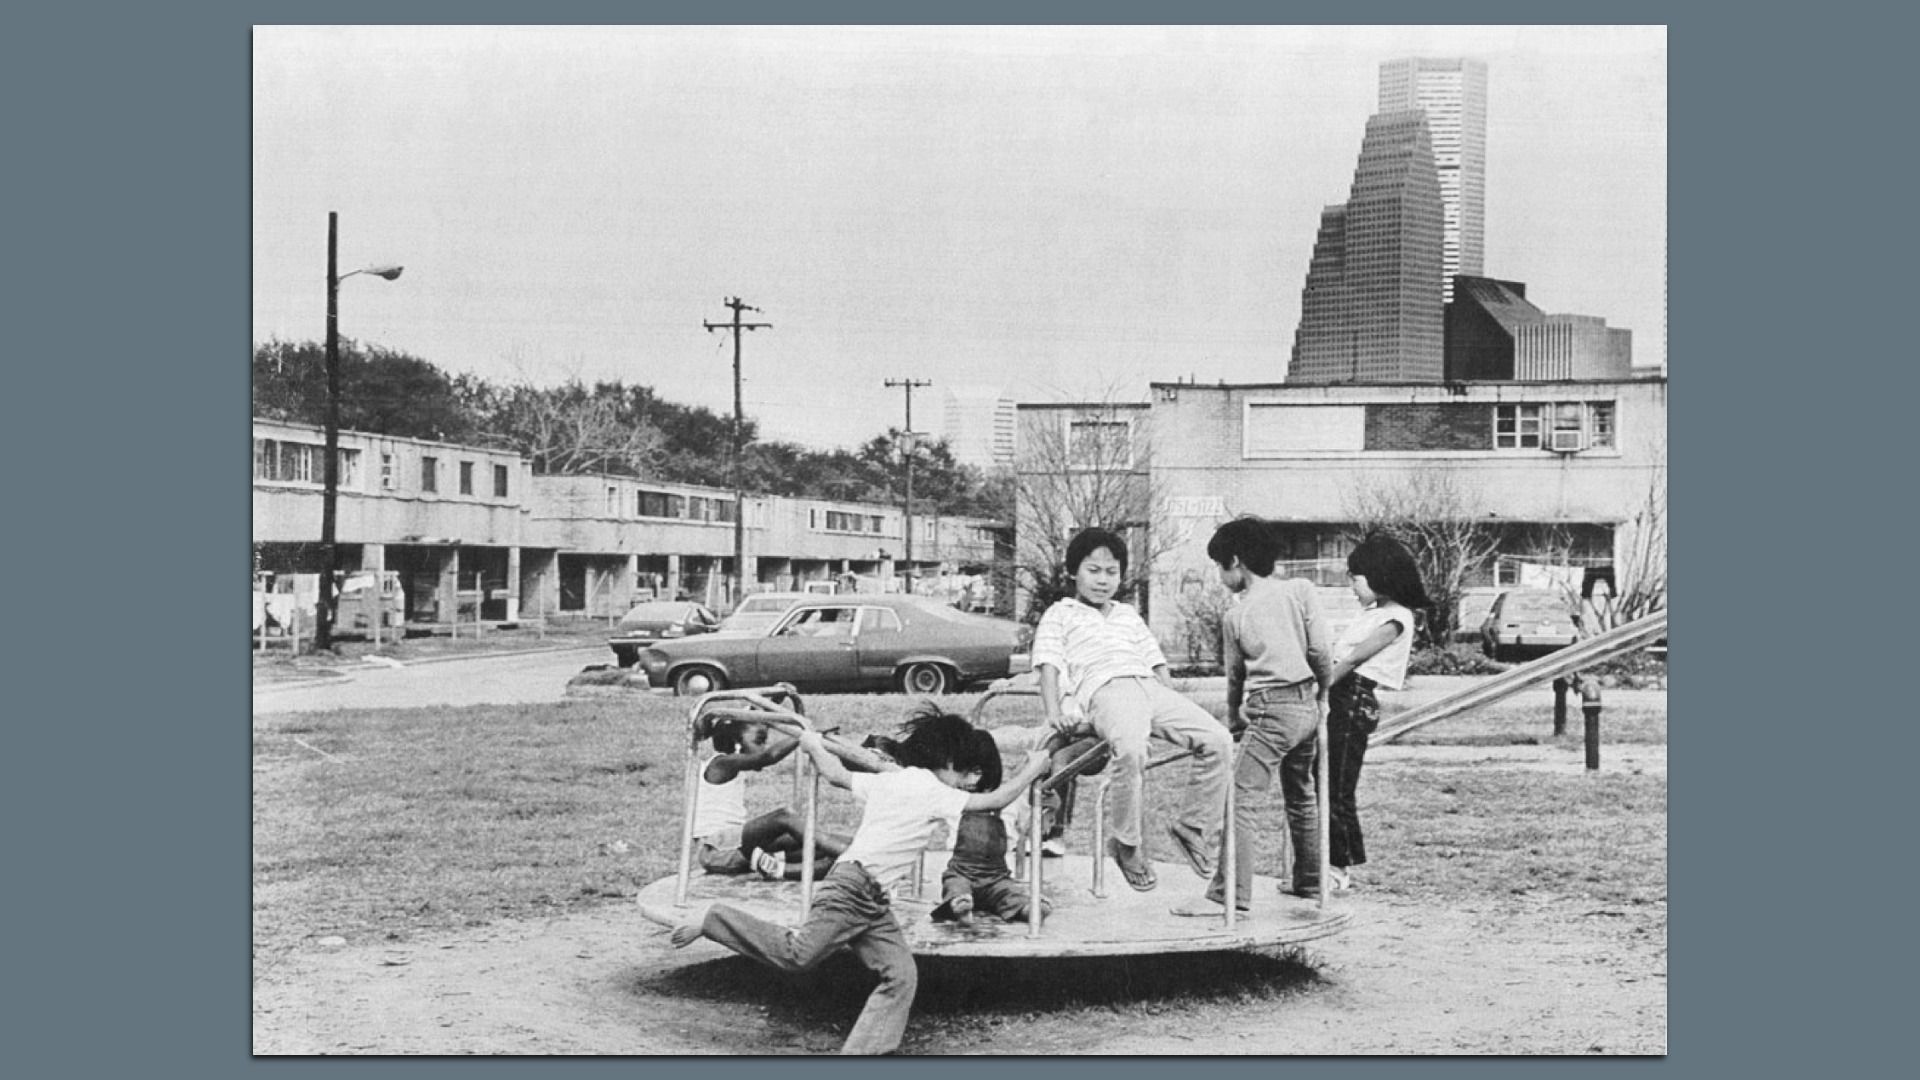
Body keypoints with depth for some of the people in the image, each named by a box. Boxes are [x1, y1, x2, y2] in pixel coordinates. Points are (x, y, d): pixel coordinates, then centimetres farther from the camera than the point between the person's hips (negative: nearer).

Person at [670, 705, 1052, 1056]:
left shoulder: (887, 780, 17)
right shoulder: (932, 791, -7)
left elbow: (836, 774, 26)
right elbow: (996, 800, -8)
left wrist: (815, 746, 43)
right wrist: (1032, 770, 4)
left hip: (874, 902, 10)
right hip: (853, 886, -10)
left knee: (901, 975, 1)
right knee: (799, 955, -14)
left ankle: (863, 1053, -1)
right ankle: (712, 923, 0)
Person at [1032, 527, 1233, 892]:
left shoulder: (1129, 616, 35)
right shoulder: (1059, 615, 19)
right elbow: (1049, 665, 6)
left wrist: (1176, 709, 17)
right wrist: (1053, 710, -11)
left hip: (1150, 687, 6)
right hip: (1105, 690, -6)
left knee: (1217, 739, -16)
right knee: (1130, 749, -38)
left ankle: (1194, 827, -3)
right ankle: (1127, 843, -21)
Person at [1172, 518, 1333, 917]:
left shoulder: (1235, 616, 0)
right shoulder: (1300, 589, 4)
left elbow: (1234, 676, 9)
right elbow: (1322, 650, 0)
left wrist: (1234, 722, 23)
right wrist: (1323, 693, 17)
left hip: (1271, 710, -6)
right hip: (1308, 705, 6)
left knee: (1240, 798, -9)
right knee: (1302, 794, 22)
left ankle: (1230, 895, -17)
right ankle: (1308, 880, 33)